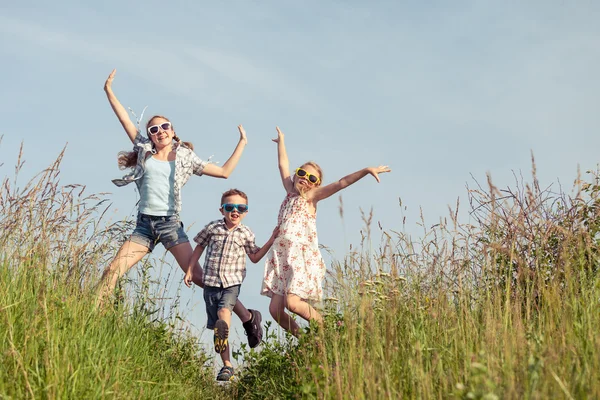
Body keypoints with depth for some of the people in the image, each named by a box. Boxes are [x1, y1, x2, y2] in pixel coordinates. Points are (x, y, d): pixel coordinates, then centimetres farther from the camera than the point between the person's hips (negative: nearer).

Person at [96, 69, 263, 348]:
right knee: (113, 270, -13)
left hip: (170, 224, -3)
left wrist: (242, 143, 11)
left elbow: (224, 172, 11)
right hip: (144, 225, 3)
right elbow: (125, 120, 13)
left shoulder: (185, 158, 9)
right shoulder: (145, 152, 13)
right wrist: (109, 91, 13)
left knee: (197, 276, -11)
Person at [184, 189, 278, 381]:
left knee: (224, 310, -32)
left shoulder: (246, 234, 3)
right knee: (215, 324, 2)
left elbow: (255, 258, 14)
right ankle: (227, 365, 8)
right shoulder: (212, 228, 2)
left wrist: (270, 241, 5)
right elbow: (199, 247, 15)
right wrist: (190, 270, 14)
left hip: (232, 282, -1)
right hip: (211, 282, 1)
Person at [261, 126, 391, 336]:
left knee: (292, 302, -23)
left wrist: (366, 170, -19)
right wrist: (281, 141, 39)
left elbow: (341, 183, -9)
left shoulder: (311, 196, 2)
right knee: (275, 308, -6)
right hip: (281, 256, 6)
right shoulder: (290, 192, 17)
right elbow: (283, 164, 29)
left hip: (302, 256, -6)